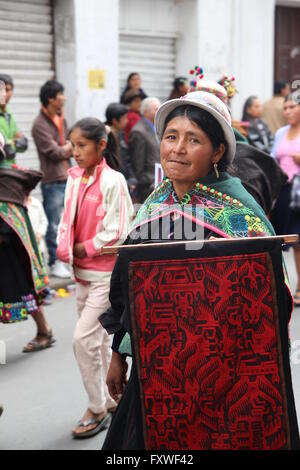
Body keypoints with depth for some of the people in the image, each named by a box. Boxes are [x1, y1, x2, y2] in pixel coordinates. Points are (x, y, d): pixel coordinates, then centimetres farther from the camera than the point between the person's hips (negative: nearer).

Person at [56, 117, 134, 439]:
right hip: (81, 272, 7)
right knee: (97, 339, 15)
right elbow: (67, 222, 8)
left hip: (106, 273, -7)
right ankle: (107, 399, 30)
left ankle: (97, 409, 7)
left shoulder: (112, 181, -14)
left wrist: (80, 249, -11)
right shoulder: (74, 180, 6)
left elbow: (115, 234, -17)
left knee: (83, 338, -9)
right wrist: (65, 250, -9)